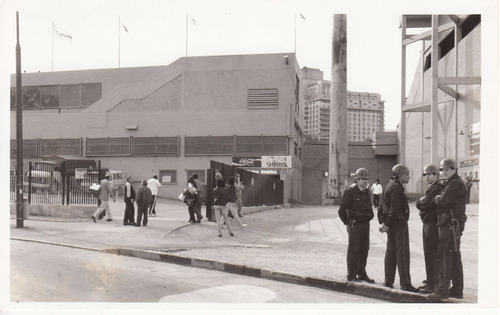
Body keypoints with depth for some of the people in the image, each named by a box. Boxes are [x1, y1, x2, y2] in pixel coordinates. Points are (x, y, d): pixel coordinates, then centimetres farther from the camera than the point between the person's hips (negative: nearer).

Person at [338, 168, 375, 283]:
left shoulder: (366, 192, 12)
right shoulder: (350, 191, -10)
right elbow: (342, 209, -8)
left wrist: (370, 216, 16)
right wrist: (347, 222, -3)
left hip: (365, 224, 7)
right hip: (355, 224, -7)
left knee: (364, 250, 11)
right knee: (353, 250, -1)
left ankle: (362, 274, 21)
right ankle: (351, 275, 6)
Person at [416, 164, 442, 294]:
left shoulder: (436, 188, -17)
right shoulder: (431, 188, 17)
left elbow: (422, 204, -23)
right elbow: (420, 204, 15)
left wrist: (420, 200, -4)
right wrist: (422, 201, -4)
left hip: (432, 224, -10)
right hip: (427, 223, 10)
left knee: (430, 255, -6)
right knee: (431, 254, 17)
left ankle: (432, 285, -1)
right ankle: (431, 282, 26)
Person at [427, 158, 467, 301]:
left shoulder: (455, 184, -13)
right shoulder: (450, 184, 20)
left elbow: (443, 201, -21)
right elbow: (444, 201, 19)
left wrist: (435, 199, -2)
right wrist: (438, 199, 0)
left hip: (451, 223, -11)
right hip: (453, 224, 11)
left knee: (443, 255, -11)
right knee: (454, 256, 13)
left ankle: (442, 290, -10)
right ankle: (457, 290, 20)